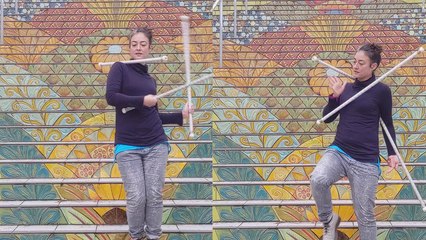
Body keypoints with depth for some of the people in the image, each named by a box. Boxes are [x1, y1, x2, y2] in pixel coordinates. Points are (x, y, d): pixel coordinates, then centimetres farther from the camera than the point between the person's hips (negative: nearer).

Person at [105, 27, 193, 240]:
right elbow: (111, 96, -14)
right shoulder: (120, 68, 2)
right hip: (128, 146, -4)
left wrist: (180, 115, 15)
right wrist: (141, 100, -12)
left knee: (155, 195, 2)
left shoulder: (150, 79, 16)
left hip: (156, 144, 4)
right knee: (136, 197, -6)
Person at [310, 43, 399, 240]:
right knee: (317, 180, -29)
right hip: (338, 152, 3)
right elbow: (327, 118, 11)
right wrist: (335, 96, -3)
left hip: (366, 161, -2)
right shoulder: (346, 88, 7)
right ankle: (329, 221, -1)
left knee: (365, 216, 3)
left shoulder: (381, 91, -2)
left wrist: (391, 153, 0)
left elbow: (387, 123, 8)